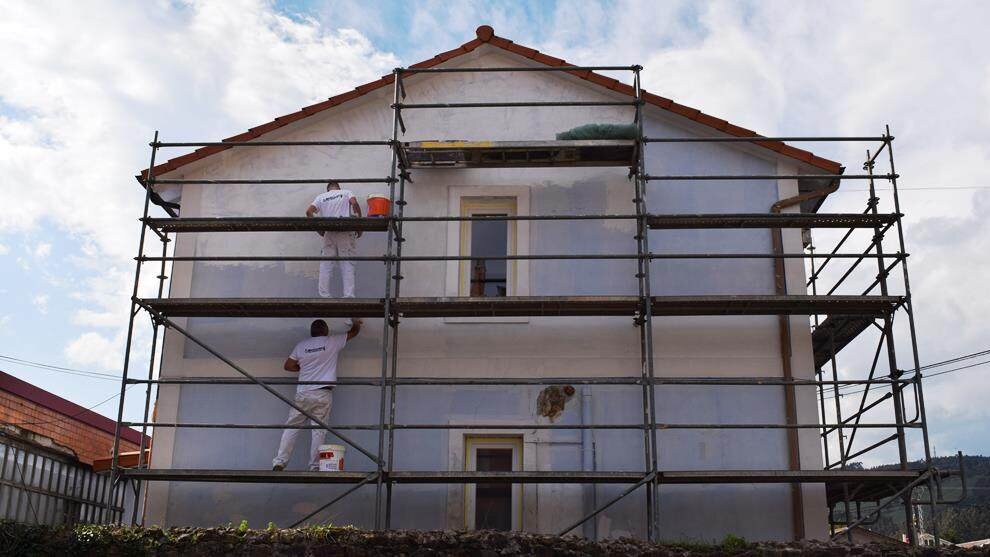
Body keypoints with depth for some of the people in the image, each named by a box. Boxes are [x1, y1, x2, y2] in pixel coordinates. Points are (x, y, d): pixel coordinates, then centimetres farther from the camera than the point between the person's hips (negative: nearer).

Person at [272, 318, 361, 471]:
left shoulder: (301, 345, 8)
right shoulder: (332, 342, 4)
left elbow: (288, 366, 12)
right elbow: (354, 332, 17)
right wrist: (356, 323, 37)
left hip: (303, 393, 2)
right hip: (323, 394, -2)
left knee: (292, 428, 6)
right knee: (319, 430, 1)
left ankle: (279, 463, 2)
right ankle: (315, 466, 0)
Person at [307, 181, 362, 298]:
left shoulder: (321, 197, 17)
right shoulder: (346, 193, 10)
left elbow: (309, 211, 5)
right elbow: (354, 203, -10)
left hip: (328, 232, 2)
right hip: (345, 231, -2)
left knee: (326, 265, 7)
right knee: (347, 264, -1)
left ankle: (324, 295, 4)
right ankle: (348, 295, -7)